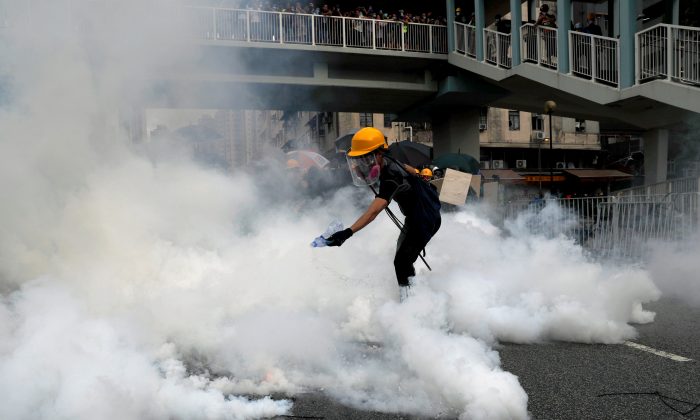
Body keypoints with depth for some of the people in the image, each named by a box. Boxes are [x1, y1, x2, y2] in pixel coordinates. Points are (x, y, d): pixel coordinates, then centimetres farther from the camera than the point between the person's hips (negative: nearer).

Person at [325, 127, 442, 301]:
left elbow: (374, 210, -49)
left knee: (402, 262, -14)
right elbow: (408, 168, 14)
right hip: (413, 216, 10)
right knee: (402, 253, 23)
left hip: (425, 220, -10)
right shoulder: (387, 162, -8)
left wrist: (348, 232, -59)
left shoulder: (391, 179, -35)